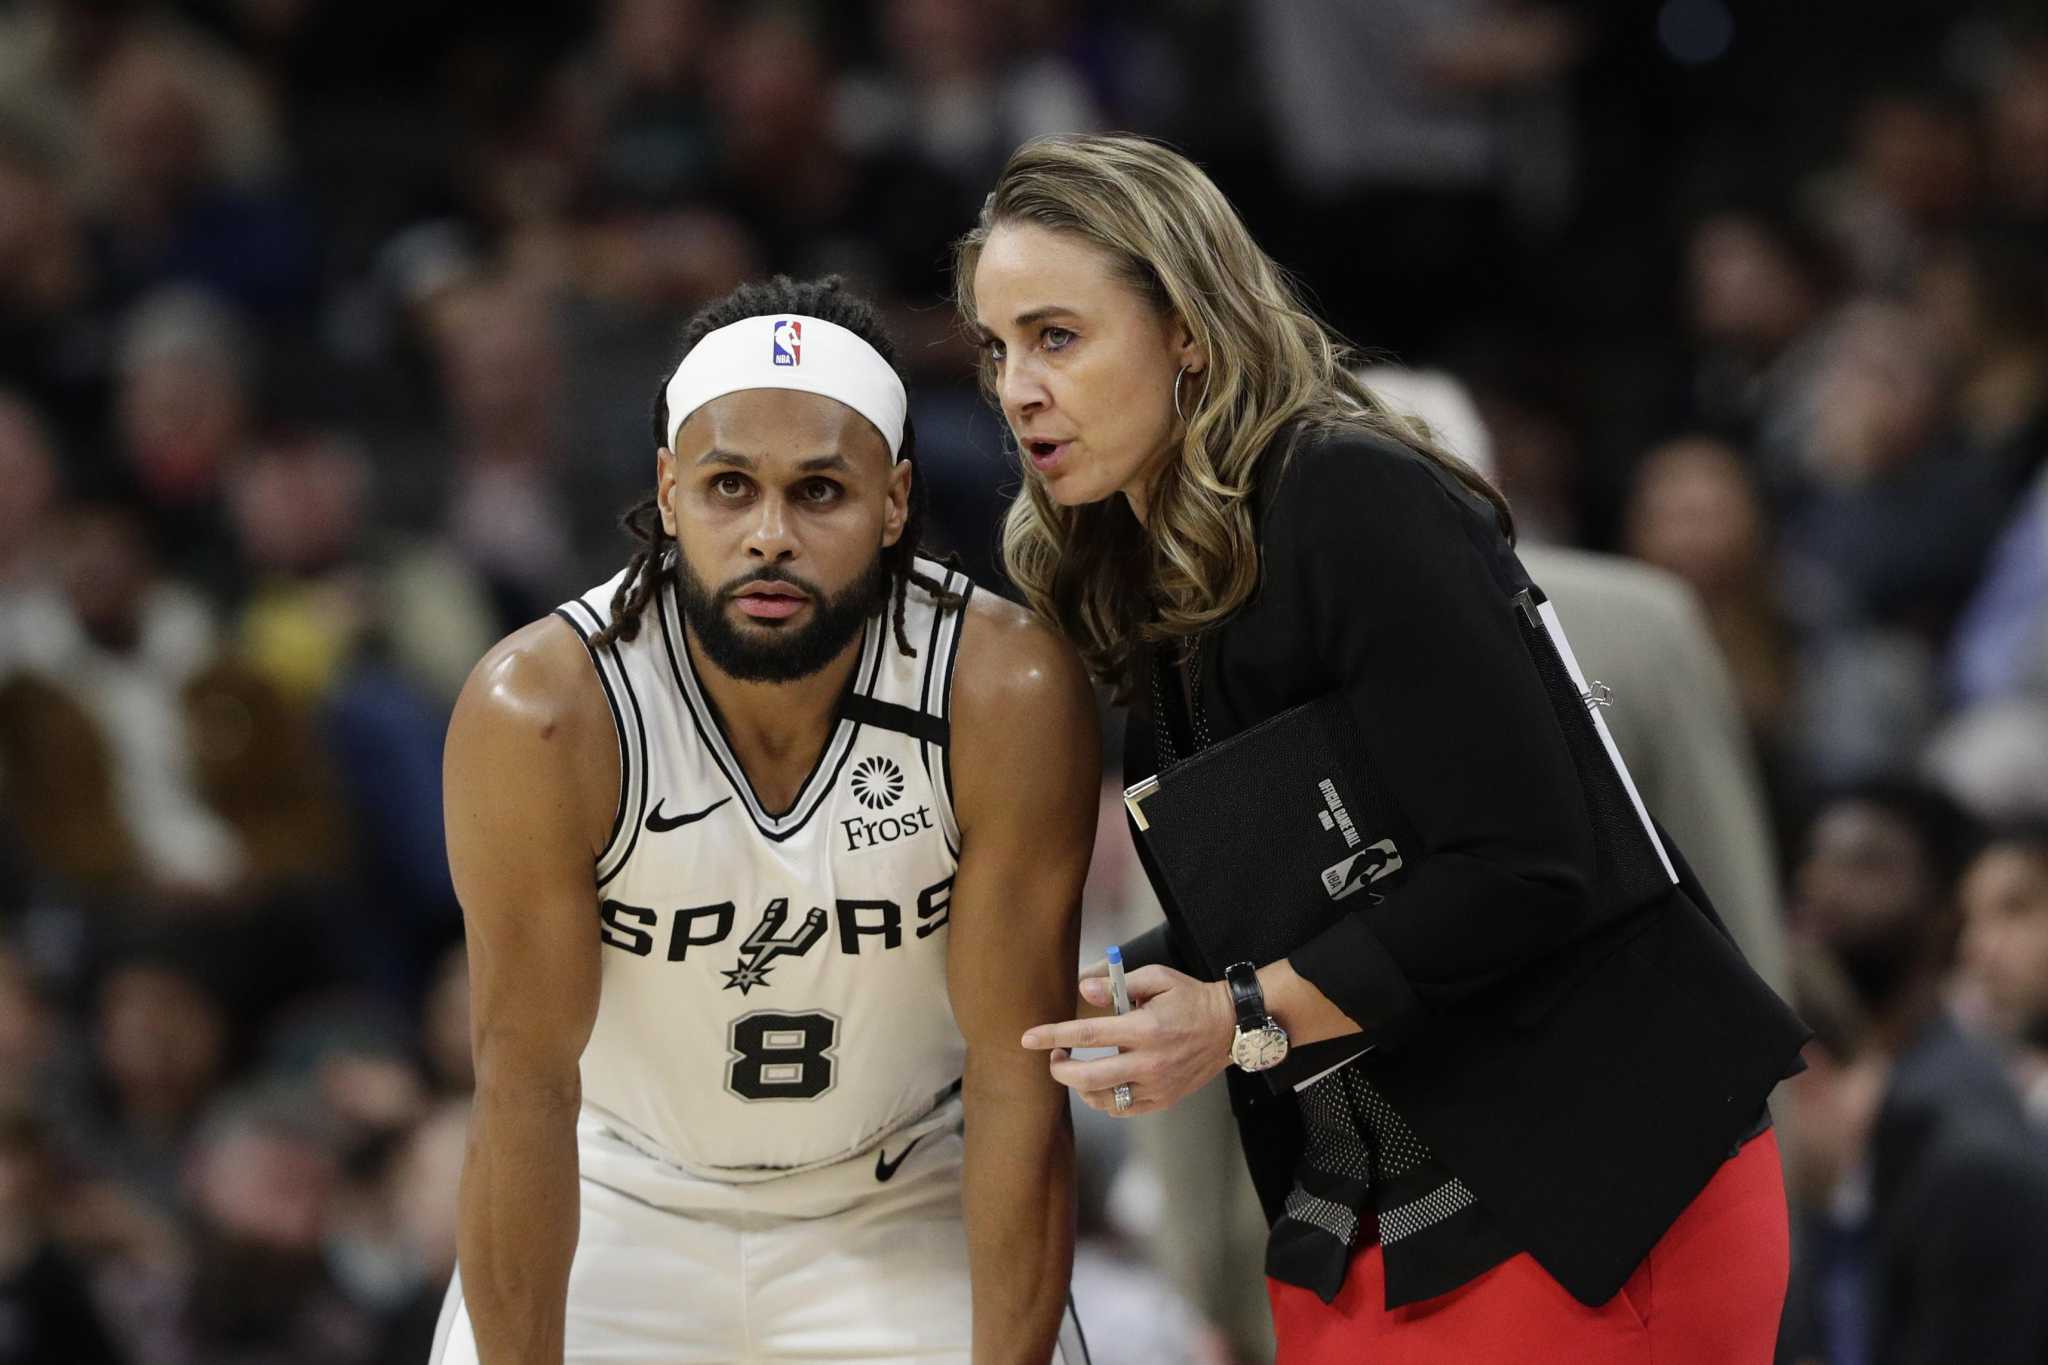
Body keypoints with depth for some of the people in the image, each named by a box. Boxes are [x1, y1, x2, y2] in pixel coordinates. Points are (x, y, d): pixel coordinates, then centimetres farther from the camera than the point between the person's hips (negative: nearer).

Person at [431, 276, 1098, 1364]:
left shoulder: (1006, 696, -25)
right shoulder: (538, 714, -27)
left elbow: (1016, 1081, -19)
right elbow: (528, 1085, -20)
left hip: (902, 1209, 0)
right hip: (619, 1201, 0)